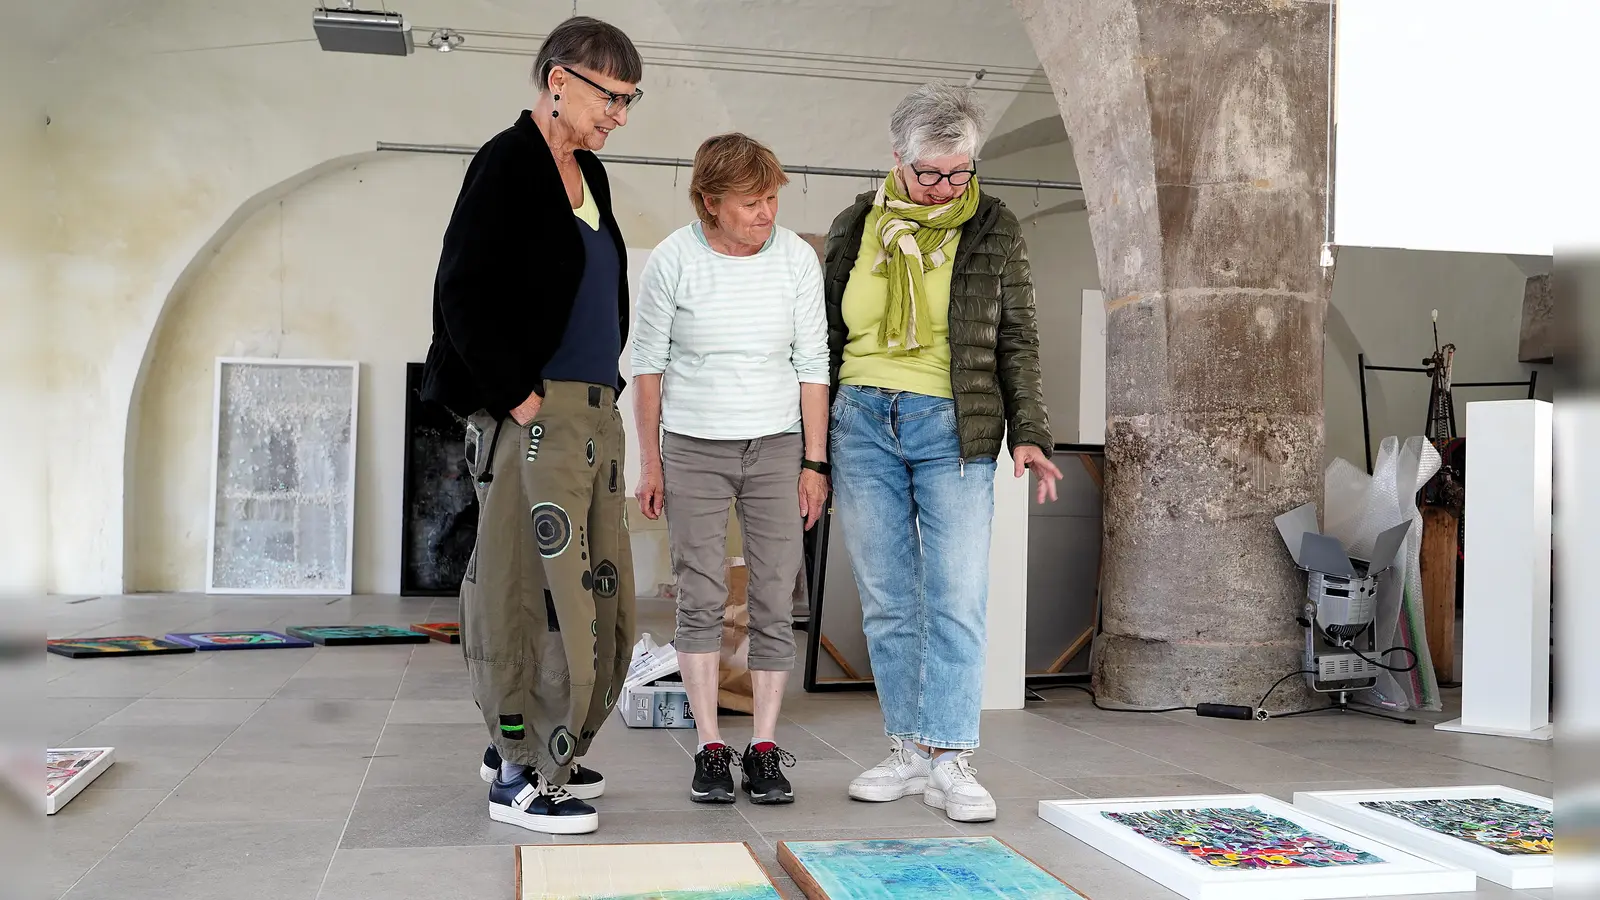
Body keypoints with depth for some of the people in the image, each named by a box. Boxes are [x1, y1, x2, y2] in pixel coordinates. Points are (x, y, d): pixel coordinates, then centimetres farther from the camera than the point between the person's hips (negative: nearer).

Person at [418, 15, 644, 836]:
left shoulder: (589, 174, 16)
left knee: (596, 590, 12)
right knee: (531, 587, -4)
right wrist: (520, 397, -16)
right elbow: (463, 294, -16)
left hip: (595, 413, 9)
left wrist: (606, 391, 13)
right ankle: (520, 775, 7)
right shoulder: (507, 163, -9)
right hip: (534, 415, -9)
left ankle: (534, 747, 26)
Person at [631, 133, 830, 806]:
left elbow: (812, 363, 2)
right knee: (701, 598, -2)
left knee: (775, 600, -2)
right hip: (693, 447, -1)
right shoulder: (673, 260, -6)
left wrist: (814, 462, -1)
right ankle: (710, 748, 5)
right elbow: (648, 362, 1)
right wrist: (650, 462, 1)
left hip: (776, 445, 1)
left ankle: (764, 749, 5)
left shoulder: (797, 257, -2)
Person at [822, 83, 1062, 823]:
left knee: (957, 599, -6)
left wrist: (1028, 434, -4)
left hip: (953, 429, -2)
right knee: (886, 602, 5)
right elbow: (829, 337, 14)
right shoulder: (855, 227, 9)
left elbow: (1017, 341, 7)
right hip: (862, 422, 2)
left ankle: (948, 761, 1)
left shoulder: (994, 231, 5)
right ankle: (908, 751, 15)